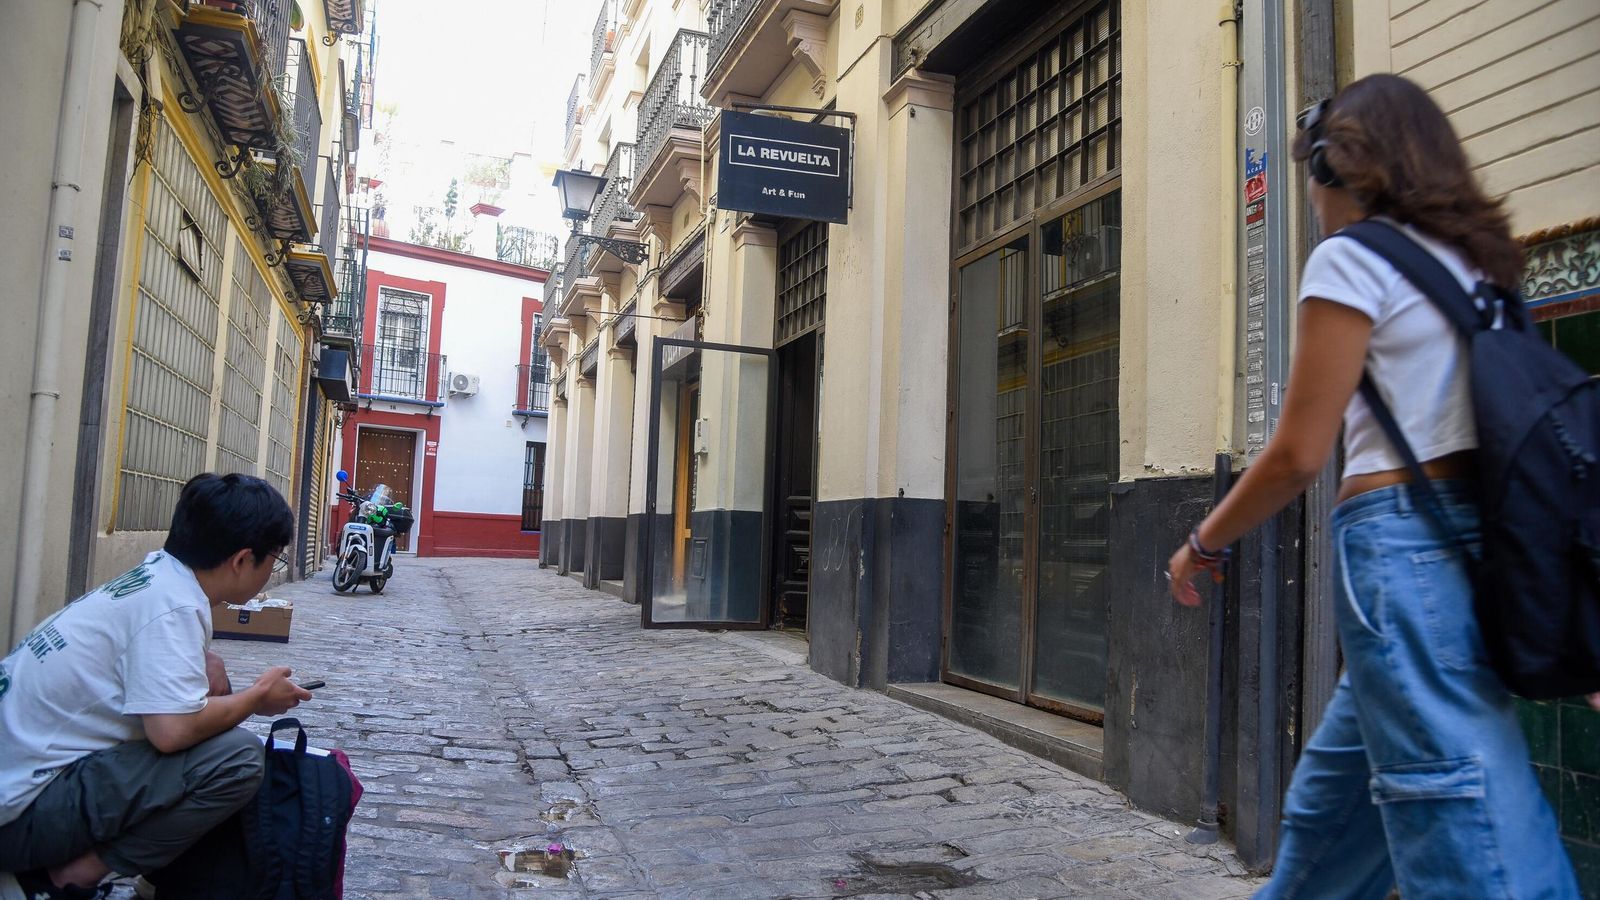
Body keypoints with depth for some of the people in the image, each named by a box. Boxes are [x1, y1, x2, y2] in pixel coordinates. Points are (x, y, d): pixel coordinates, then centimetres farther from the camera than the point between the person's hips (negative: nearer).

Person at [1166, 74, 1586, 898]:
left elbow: (1298, 455, -10)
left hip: (1399, 547, -9)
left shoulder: (1350, 258, -5)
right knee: (1330, 811, 21)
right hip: (1474, 541, 9)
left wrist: (1202, 545, 4)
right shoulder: (1471, 261, 18)